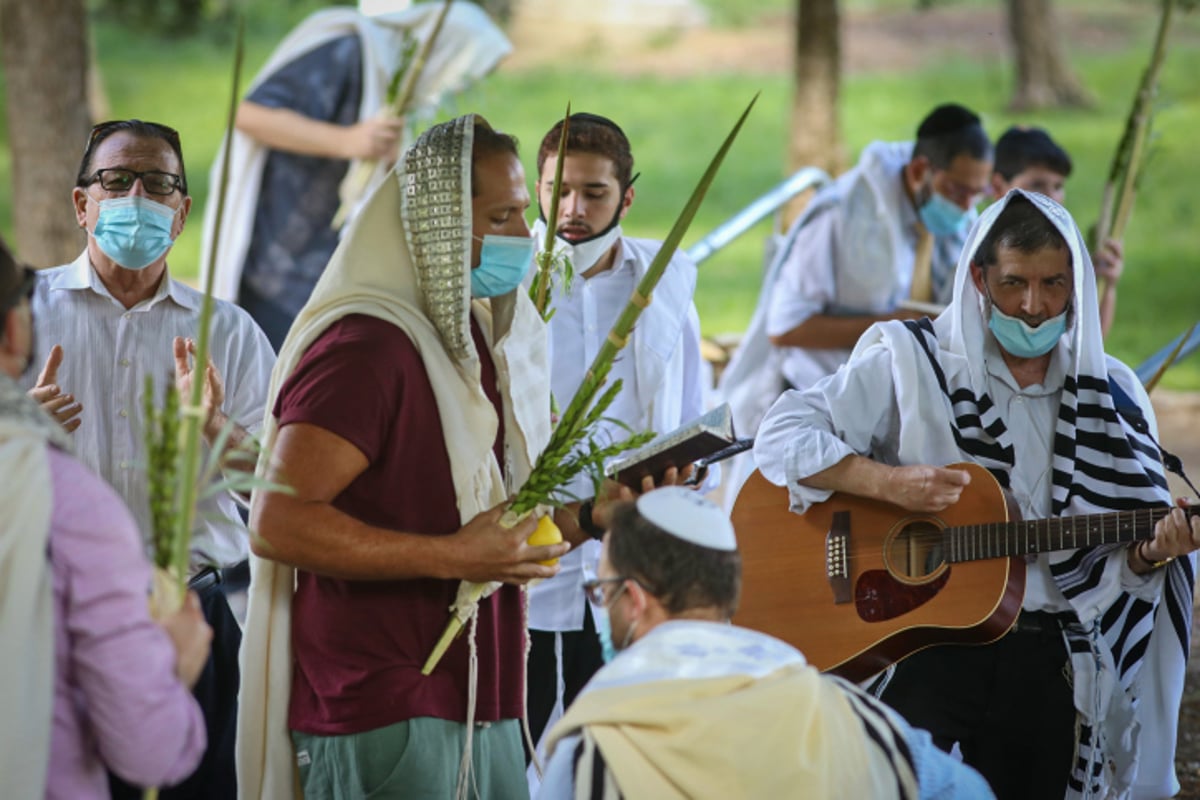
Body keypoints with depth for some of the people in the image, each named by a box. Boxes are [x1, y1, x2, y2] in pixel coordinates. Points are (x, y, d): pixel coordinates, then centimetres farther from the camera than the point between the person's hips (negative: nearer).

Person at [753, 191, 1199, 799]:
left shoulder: (1111, 396, 10)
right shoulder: (912, 361, 0)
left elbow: (1122, 559, 12)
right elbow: (782, 435, -7)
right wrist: (889, 482, -19)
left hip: (1048, 666, 4)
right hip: (922, 651, -3)